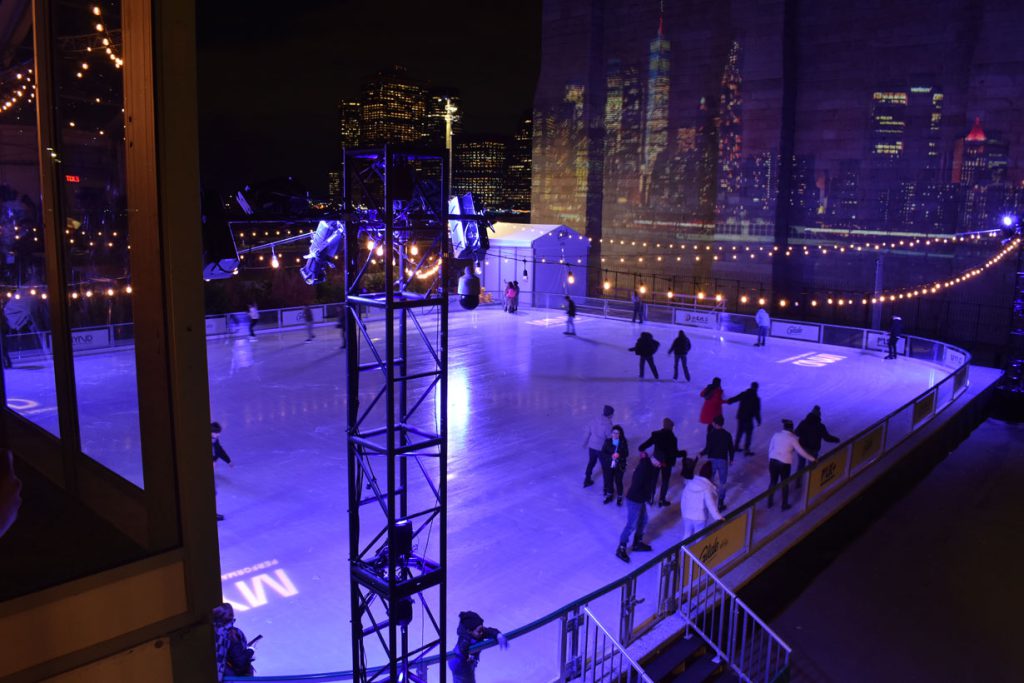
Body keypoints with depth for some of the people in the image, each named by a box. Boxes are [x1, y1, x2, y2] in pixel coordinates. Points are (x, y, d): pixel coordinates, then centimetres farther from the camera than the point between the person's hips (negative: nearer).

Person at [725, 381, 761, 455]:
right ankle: (746, 450, 1)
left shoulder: (743, 394, -2)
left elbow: (735, 398, 8)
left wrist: (728, 401, 25)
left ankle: (736, 446, 31)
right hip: (748, 419, -5)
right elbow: (757, 411, -13)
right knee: (748, 434, 3)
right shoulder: (756, 398, -14)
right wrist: (759, 421, -5)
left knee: (740, 431, 21)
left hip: (740, 416, 6)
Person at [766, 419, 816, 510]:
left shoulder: (776, 435, 3)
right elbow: (801, 451, -3)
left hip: (773, 461, 3)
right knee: (785, 484, 14)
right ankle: (784, 505, 25)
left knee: (773, 482, 18)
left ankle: (770, 502, 28)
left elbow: (770, 448, 10)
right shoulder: (792, 438, -6)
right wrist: (812, 459, 8)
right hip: (785, 464, -3)